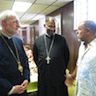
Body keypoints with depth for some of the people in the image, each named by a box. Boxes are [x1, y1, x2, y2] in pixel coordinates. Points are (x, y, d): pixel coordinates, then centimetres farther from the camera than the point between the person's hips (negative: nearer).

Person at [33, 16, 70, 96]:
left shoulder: (62, 40, -3)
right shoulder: (38, 41, 0)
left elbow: (67, 56, 5)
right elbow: (35, 57, 10)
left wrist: (62, 69, 8)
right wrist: (41, 68, 10)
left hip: (59, 77, -1)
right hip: (43, 77, 1)